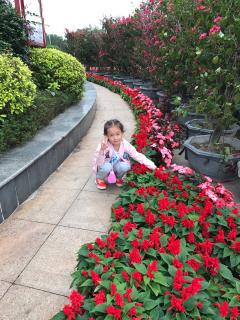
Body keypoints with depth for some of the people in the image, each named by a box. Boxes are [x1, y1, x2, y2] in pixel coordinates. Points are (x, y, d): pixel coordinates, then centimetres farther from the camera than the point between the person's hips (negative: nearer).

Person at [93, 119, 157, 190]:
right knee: (107, 166, -35)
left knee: (125, 166, -29)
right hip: (105, 169, -2)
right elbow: (99, 164, -30)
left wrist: (153, 167, -22)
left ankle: (118, 178, 5)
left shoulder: (126, 145, -20)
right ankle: (99, 178, -1)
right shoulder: (103, 146, -26)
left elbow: (138, 156, -17)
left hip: (116, 168, 2)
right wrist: (102, 151, -47)